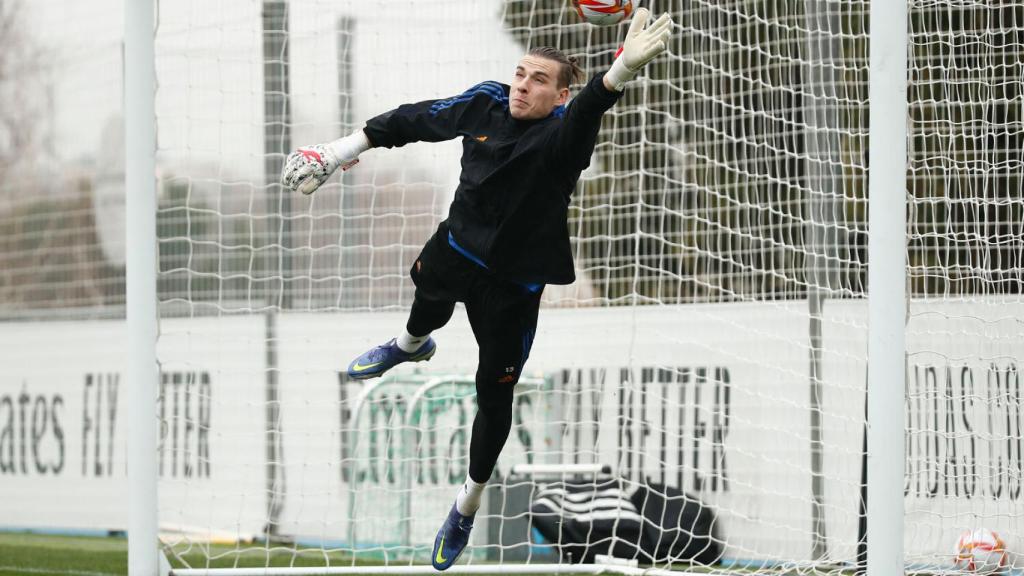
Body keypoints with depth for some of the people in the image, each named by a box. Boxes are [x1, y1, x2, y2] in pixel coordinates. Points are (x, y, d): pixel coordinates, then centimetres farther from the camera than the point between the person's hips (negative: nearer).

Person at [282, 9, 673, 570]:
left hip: (512, 284, -5)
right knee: (429, 294, 38)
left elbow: (586, 113, -55)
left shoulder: (561, 134, -31)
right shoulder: (486, 103, -17)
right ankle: (410, 345, 78)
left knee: (494, 394, 6)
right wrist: (348, 147, 3)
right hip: (457, 246, 5)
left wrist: (620, 71, -77)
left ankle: (469, 501, 31)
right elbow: (419, 120, -2)